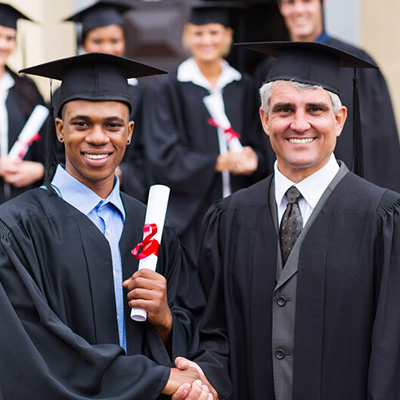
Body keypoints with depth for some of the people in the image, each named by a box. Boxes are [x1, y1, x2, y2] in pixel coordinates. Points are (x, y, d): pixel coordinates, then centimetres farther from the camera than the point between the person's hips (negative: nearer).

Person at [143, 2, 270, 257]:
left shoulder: (244, 88, 12)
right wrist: (218, 163, -18)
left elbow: (259, 147, 12)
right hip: (189, 214, -3)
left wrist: (252, 160, -12)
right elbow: (165, 157, -7)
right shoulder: (166, 90, 1)